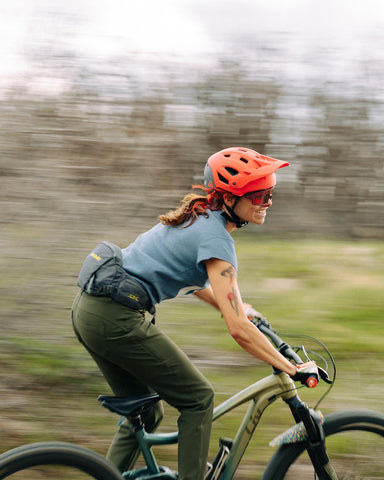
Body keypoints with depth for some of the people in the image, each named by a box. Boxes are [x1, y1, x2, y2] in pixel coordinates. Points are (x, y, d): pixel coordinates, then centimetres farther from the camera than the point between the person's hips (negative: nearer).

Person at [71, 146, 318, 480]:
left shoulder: (199, 217, 13)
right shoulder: (215, 237, -14)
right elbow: (239, 330, -20)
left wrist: (234, 307, 37)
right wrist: (292, 369, -14)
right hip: (117, 319, -9)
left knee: (145, 414, 19)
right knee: (198, 399, 3)